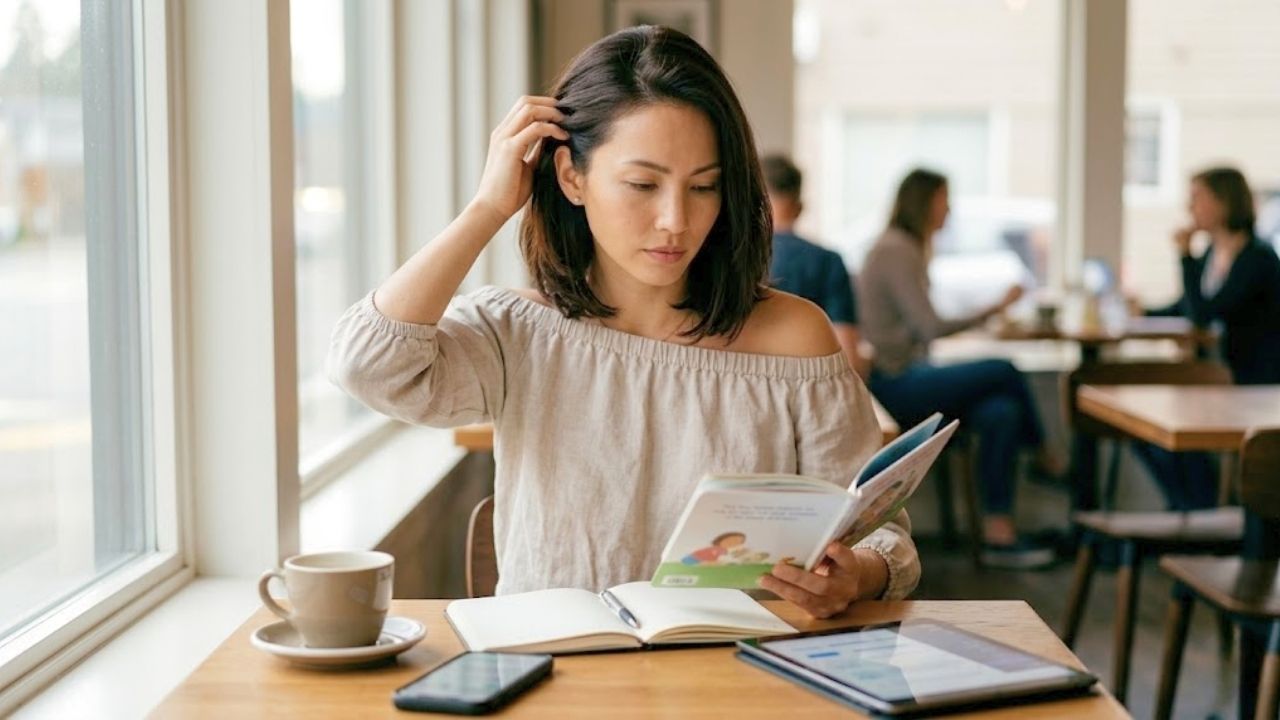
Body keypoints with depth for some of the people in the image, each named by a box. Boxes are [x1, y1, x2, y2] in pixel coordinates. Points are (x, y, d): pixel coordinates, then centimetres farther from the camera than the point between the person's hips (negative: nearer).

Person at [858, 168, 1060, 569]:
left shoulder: (908, 250, 18)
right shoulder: (895, 252, -13)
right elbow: (930, 327, -20)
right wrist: (994, 310, -17)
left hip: (907, 378, 10)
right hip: (892, 385, -10)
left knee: (1001, 412, -10)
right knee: (1004, 373, -13)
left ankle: (998, 535, -9)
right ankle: (1045, 460, 7)